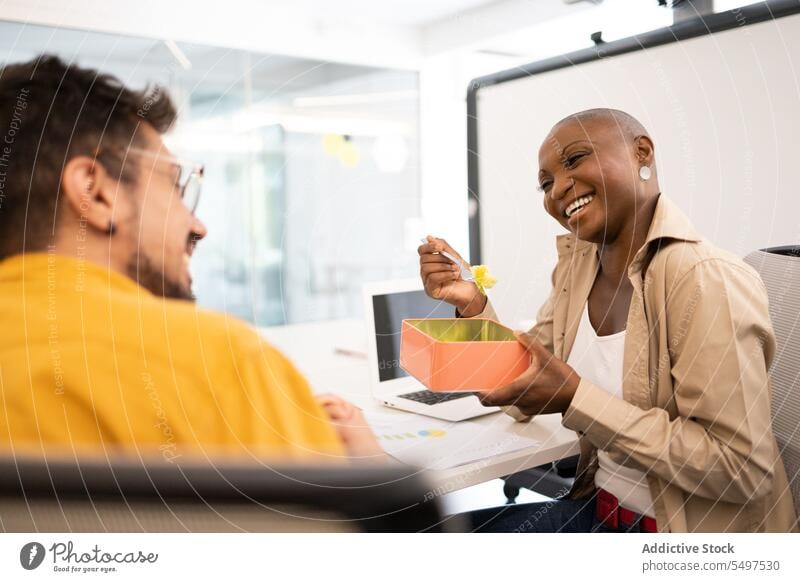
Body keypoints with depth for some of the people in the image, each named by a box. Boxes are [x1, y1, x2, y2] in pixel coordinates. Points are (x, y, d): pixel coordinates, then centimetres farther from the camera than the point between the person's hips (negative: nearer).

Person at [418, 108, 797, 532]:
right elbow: (527, 398, 4)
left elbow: (744, 471, -24)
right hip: (603, 508, 6)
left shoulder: (706, 280, -23)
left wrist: (576, 399, -27)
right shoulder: (577, 264, 0)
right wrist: (471, 305, -10)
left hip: (695, 525, -6)